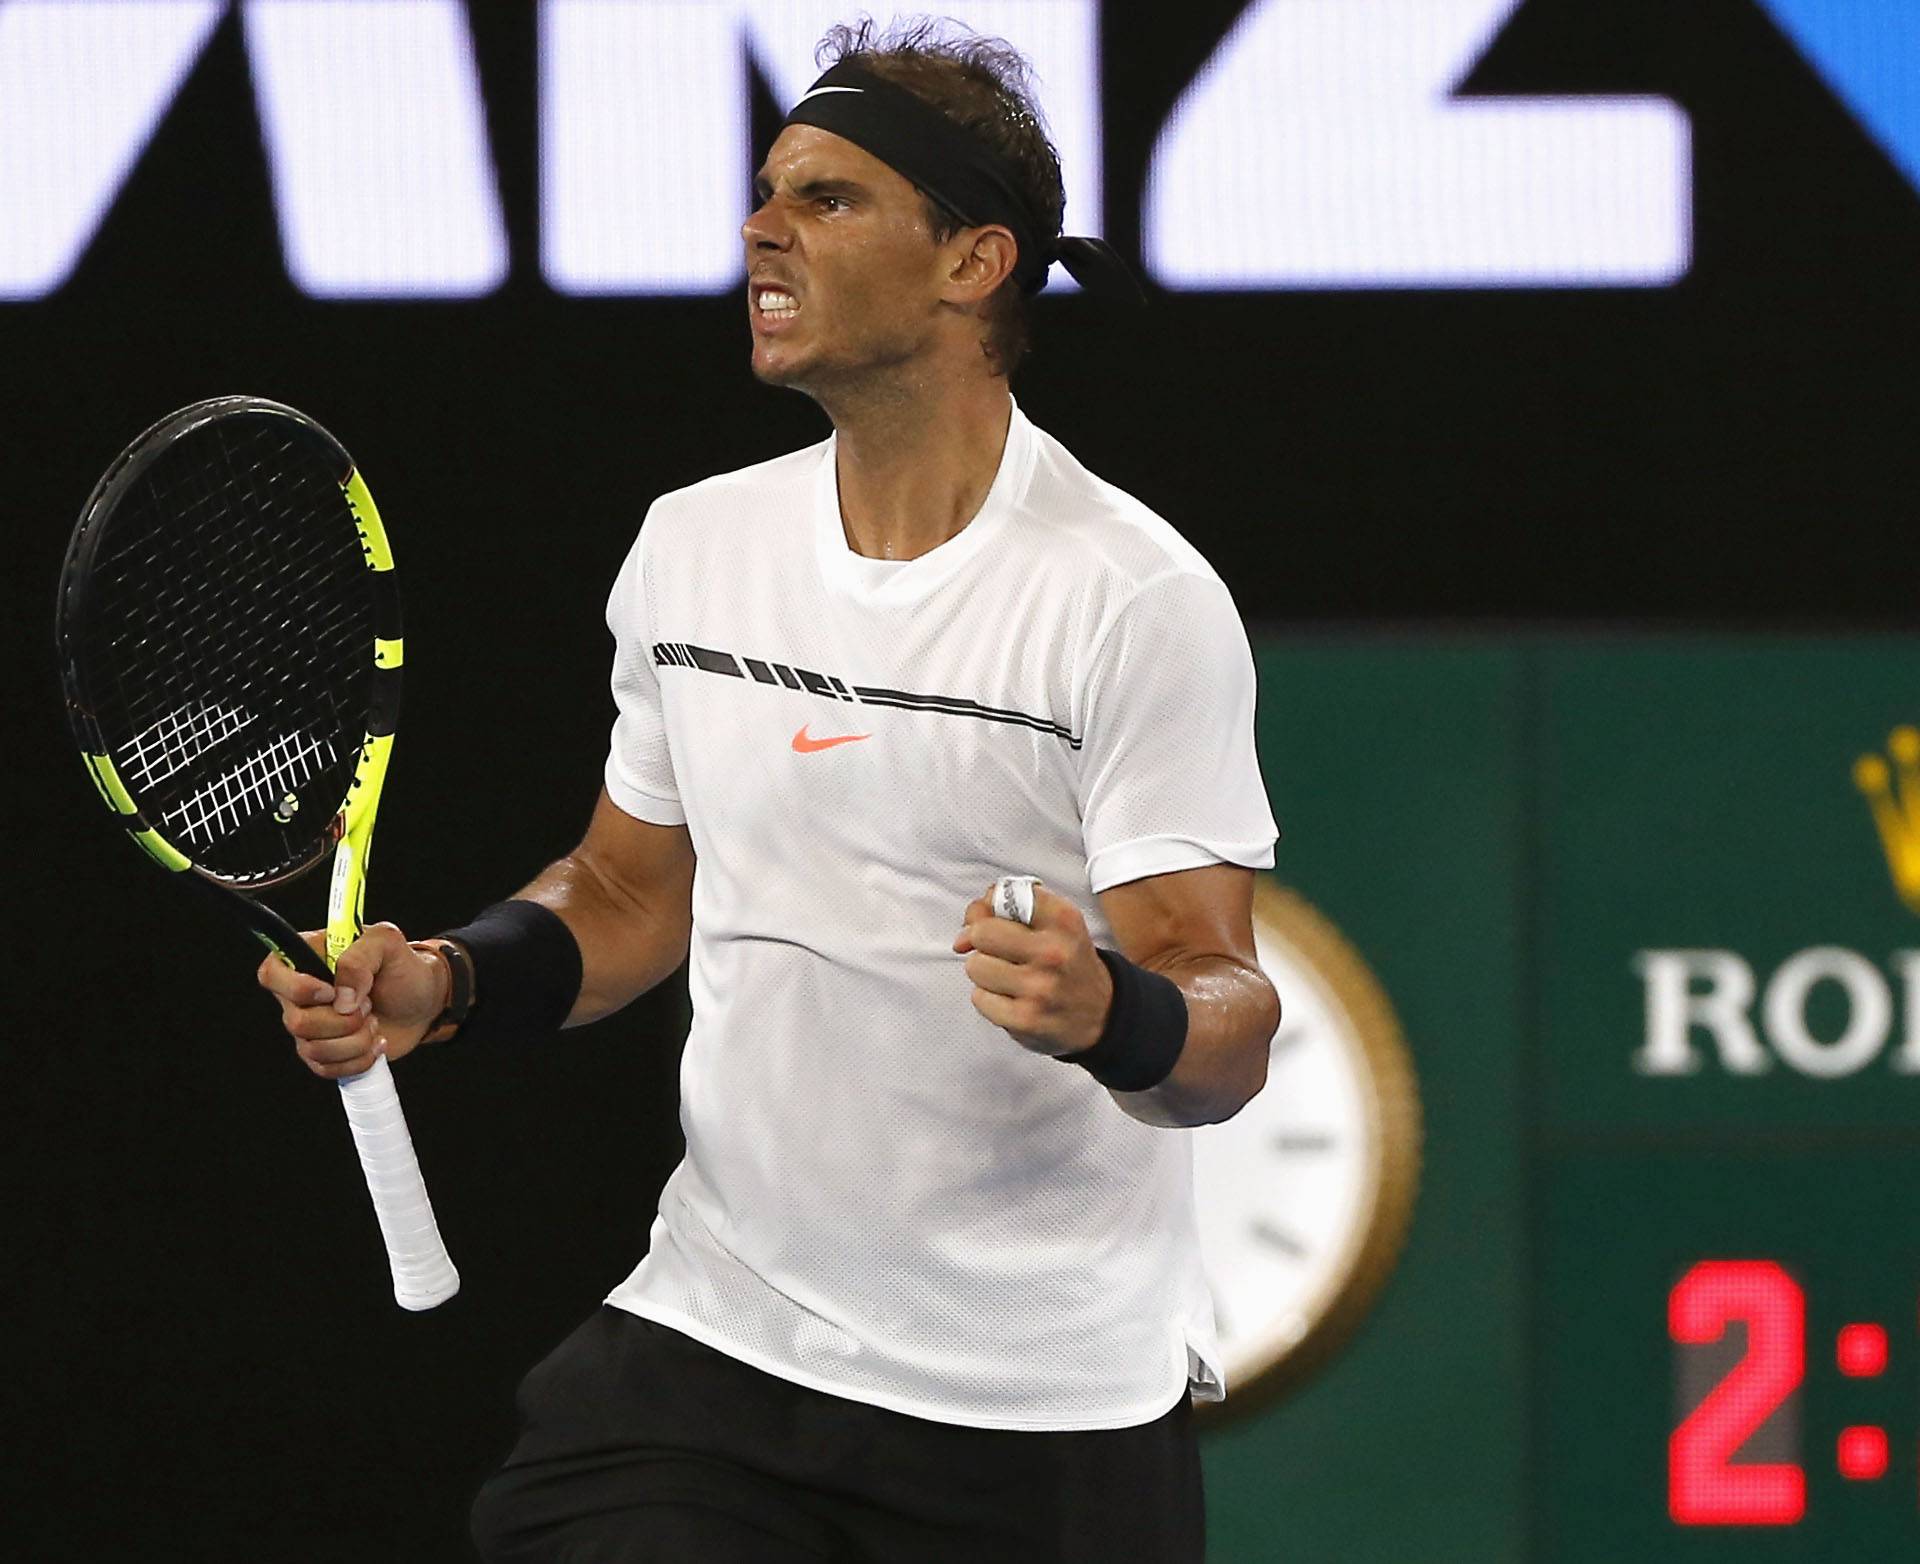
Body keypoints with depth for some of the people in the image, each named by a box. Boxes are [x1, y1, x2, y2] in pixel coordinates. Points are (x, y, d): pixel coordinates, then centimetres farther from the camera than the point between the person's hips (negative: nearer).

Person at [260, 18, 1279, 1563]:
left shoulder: (1140, 599, -12)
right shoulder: (691, 546, 6)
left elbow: (1226, 1019, -14)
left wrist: (1106, 1014, -36)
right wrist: (445, 983, 1)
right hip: (711, 1340, 4)